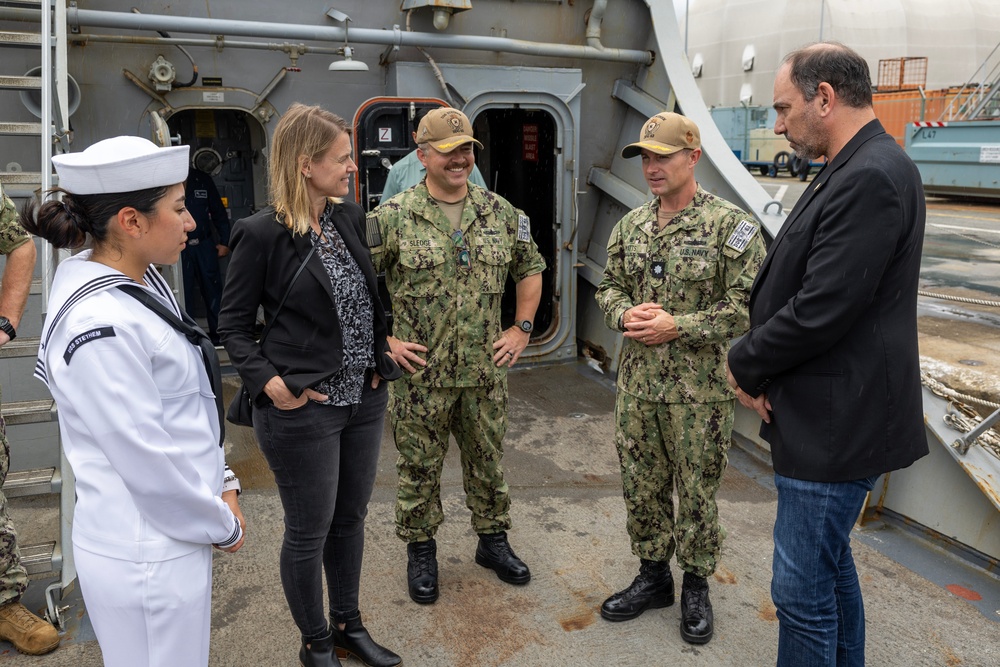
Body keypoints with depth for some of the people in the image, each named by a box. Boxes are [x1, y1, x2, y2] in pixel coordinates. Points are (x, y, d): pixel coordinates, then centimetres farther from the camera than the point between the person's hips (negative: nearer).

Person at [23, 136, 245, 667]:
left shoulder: (142, 283, 3)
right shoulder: (100, 326, -26)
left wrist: (222, 486, 6)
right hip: (146, 559, -9)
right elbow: (148, 459, -23)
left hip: (176, 537, 9)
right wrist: (224, 526, -9)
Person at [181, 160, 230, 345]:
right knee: (184, 294, 3)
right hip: (179, 249, -2)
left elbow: (218, 212, 10)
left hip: (205, 246, 3)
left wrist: (224, 241, 6)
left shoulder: (202, 179, 7)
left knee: (213, 290, 6)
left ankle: (218, 332, 17)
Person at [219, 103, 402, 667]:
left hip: (365, 399, 6)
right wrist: (269, 380, -18)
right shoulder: (263, 233, -13)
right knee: (309, 532, 10)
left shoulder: (352, 218, 4)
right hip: (303, 408, -6)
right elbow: (234, 322, -6)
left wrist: (381, 355, 8)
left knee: (351, 518, 20)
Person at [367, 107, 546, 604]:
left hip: (486, 371, 3)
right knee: (419, 467, 10)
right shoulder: (393, 217, -7)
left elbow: (531, 269, 16)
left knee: (488, 460, 17)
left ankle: (493, 541, 36)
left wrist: (522, 329, 9)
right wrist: (384, 340, -8)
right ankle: (421, 551, 30)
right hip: (421, 373, -3)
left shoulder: (500, 213, 4)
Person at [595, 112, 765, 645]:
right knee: (642, 486, 15)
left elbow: (747, 305, -14)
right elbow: (608, 286, 14)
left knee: (696, 493, 9)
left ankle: (696, 586, 29)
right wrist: (625, 314, -8)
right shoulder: (631, 226, 8)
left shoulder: (731, 226, -10)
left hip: (699, 390, -5)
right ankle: (653, 577, 34)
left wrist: (677, 327, -20)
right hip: (637, 385, 5)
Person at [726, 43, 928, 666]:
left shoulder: (871, 177, -20)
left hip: (836, 425, -10)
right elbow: (802, 286, 13)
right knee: (830, 565, 23)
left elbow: (820, 311, -25)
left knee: (803, 589, 1)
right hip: (829, 415, 10)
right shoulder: (855, 170, 12)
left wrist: (745, 364, -8)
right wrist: (759, 369, 0)